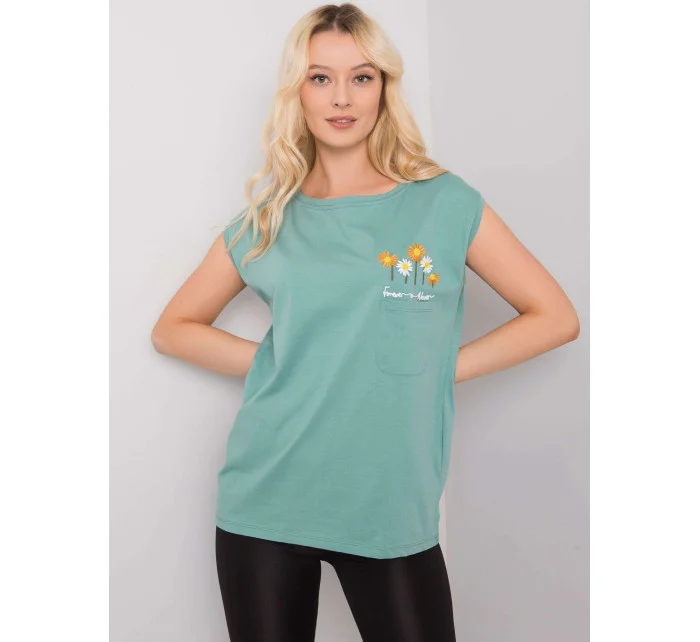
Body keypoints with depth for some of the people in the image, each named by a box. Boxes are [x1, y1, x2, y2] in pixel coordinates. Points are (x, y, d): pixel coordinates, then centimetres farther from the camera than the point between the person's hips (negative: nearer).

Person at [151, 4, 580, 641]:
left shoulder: (446, 203, -1)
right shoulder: (267, 220, 4)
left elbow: (555, 316, 1)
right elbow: (174, 327, 12)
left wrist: (439, 366, -7)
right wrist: (268, 359, -3)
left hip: (393, 511, -1)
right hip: (266, 506, 2)